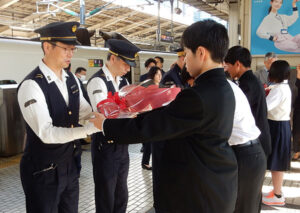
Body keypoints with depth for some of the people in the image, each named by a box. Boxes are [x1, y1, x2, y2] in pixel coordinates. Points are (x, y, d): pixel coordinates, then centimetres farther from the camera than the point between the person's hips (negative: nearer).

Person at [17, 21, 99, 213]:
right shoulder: (32, 85, -22)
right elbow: (46, 133, -28)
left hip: (70, 165, 7)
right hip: (43, 171, -7)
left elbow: (85, 111, 9)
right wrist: (90, 129, -34)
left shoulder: (72, 79, 3)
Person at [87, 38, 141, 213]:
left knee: (121, 196, 21)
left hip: (122, 145, 7)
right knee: (106, 199, 10)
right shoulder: (98, 81, -18)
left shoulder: (123, 81, 7)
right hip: (105, 146, -7)